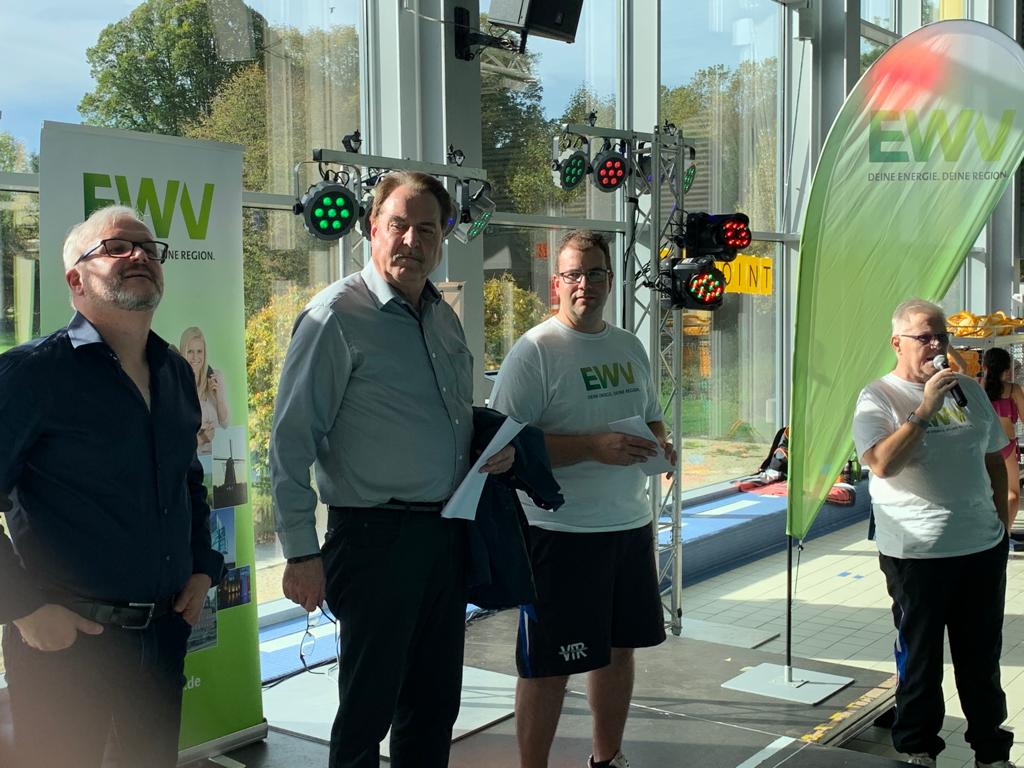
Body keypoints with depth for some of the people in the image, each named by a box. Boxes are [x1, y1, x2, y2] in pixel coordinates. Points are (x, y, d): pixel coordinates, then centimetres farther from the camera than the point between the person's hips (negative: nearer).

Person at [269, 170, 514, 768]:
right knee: (369, 707, 3)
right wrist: (301, 552, -16)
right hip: (377, 536, -7)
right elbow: (292, 442, -13)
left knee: (435, 704, 16)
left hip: (449, 533, 7)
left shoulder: (445, 317, 11)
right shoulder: (338, 314, -11)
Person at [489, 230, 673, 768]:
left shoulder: (630, 347, 12)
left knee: (618, 648, 18)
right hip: (562, 534, -7)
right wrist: (594, 447, -25)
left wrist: (659, 446, 0)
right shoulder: (534, 350, -11)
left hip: (631, 525, 7)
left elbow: (652, 417, 24)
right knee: (549, 666, 0)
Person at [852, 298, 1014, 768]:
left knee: (982, 656, 16)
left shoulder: (969, 390, 10)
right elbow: (882, 464, -22)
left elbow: (995, 460, 18)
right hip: (916, 550, -5)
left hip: (983, 547, 5)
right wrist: (925, 409, -24)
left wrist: (1001, 521, 15)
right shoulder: (878, 398, -7)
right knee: (920, 657, 8)